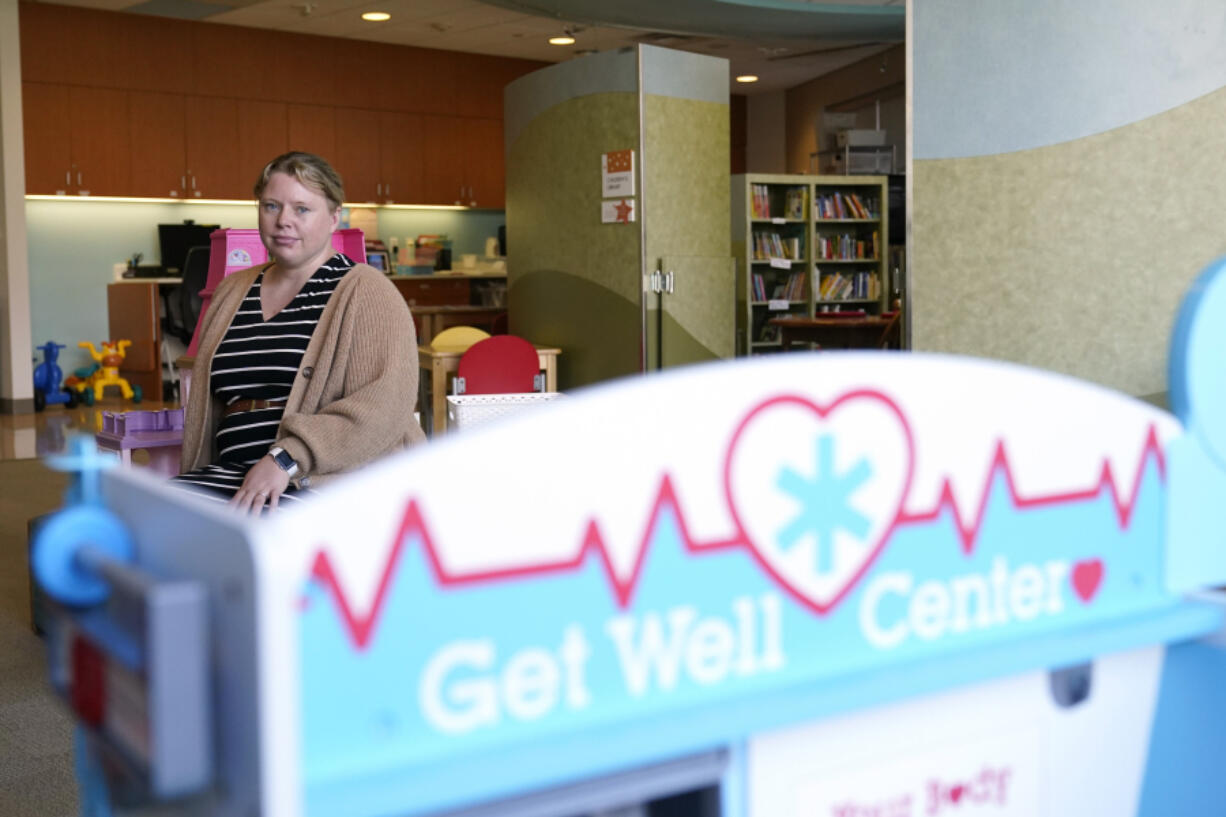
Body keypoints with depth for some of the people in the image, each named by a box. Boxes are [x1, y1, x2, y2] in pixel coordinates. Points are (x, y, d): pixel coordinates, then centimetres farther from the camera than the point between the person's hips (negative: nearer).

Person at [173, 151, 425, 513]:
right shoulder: (231, 292, 21)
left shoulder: (365, 290, -1)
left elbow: (387, 402, -15)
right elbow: (207, 405, 28)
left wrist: (287, 458, -21)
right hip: (237, 476, 6)